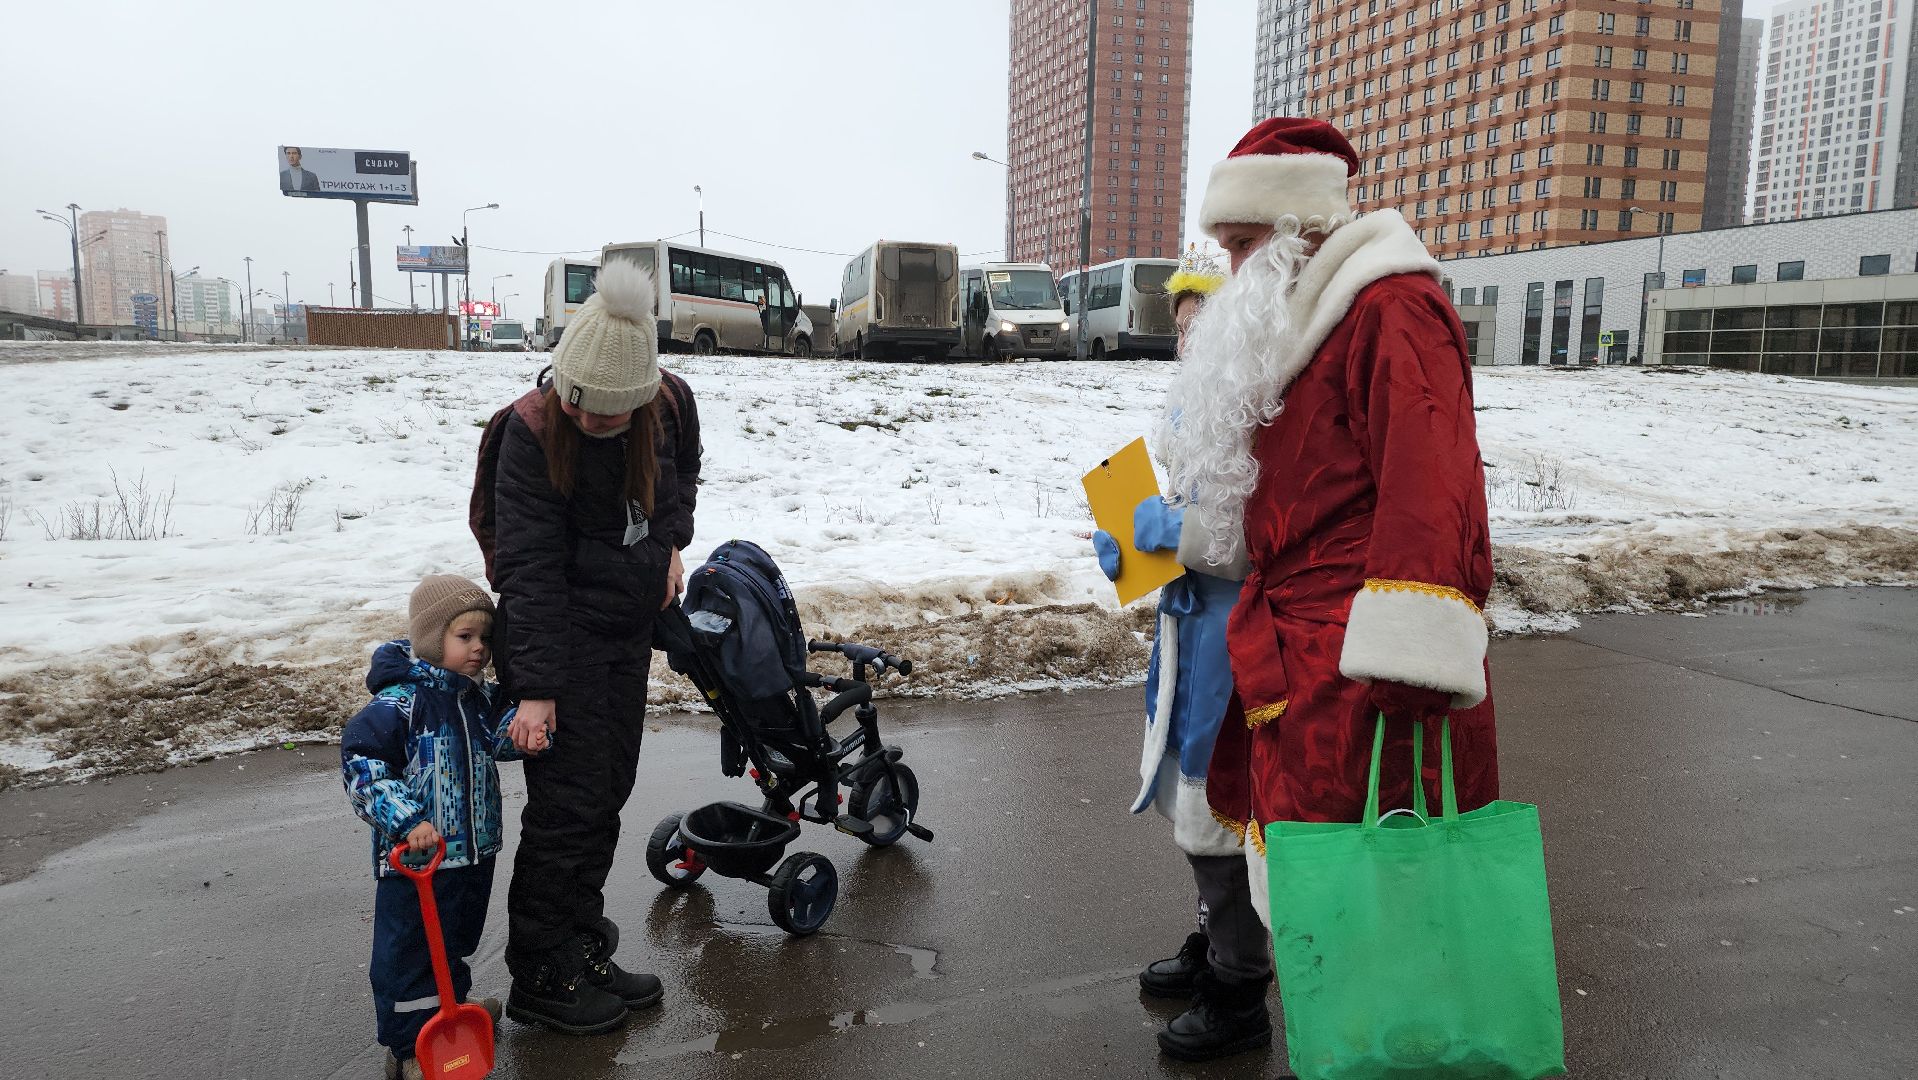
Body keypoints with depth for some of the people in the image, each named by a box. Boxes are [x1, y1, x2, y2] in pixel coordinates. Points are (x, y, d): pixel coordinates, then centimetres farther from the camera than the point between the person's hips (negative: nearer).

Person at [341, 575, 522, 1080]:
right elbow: (361, 763, -23)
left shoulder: (481, 697, 5)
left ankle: (451, 1008, 46)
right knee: (409, 953, 5)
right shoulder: (401, 701, -19)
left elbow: (504, 740, -9)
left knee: (457, 943, 25)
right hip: (415, 859, -7)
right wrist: (406, 821, -29)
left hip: (474, 852, 7)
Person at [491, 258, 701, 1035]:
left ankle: (582, 954, 29)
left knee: (609, 792, 13)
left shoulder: (671, 402, -7)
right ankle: (541, 980, 15)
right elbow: (528, 568, -23)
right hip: (563, 637, -6)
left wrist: (671, 542, -1)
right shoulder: (533, 430, -21)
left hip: (632, 628, 6)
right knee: (568, 803, -2)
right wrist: (534, 688, -26)